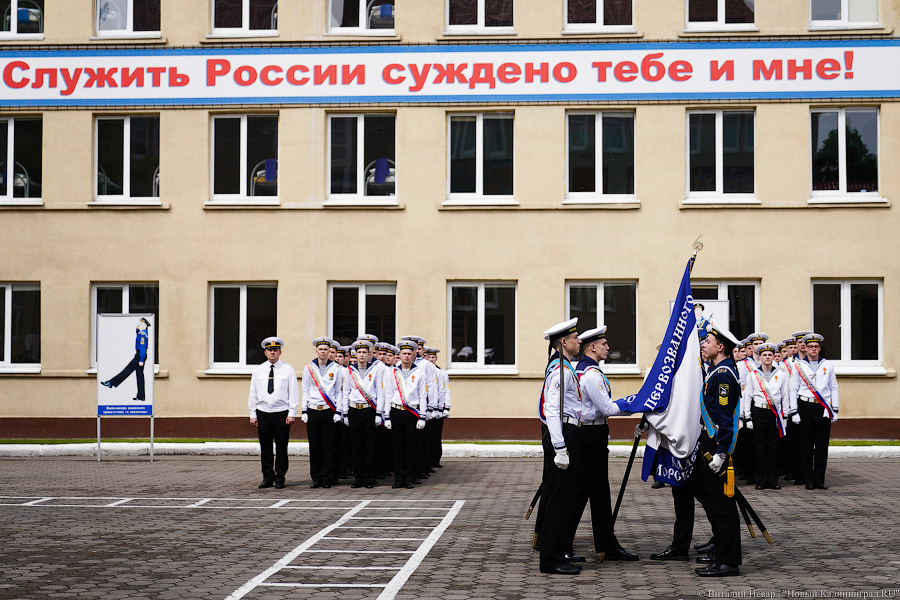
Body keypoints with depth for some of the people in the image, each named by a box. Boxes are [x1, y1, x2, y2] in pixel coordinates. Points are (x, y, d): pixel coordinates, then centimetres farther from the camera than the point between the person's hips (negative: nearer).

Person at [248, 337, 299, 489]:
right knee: (265, 447, 5)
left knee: (281, 448, 0)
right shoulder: (258, 370, 10)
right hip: (263, 413, 3)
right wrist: (252, 414, 6)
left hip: (282, 414, -2)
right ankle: (267, 477, 13)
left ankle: (280, 478, 8)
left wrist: (291, 413, -7)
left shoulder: (288, 370, 3)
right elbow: (253, 394, 12)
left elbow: (293, 393, 1)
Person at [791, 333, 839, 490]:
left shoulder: (828, 365, 10)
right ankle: (809, 480, 5)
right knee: (806, 444, -1)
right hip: (805, 407, -1)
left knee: (822, 445, 2)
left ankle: (820, 479, 7)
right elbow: (793, 389, 6)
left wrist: (835, 409, 6)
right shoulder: (799, 366, 6)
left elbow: (833, 388, 12)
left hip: (824, 408, 1)